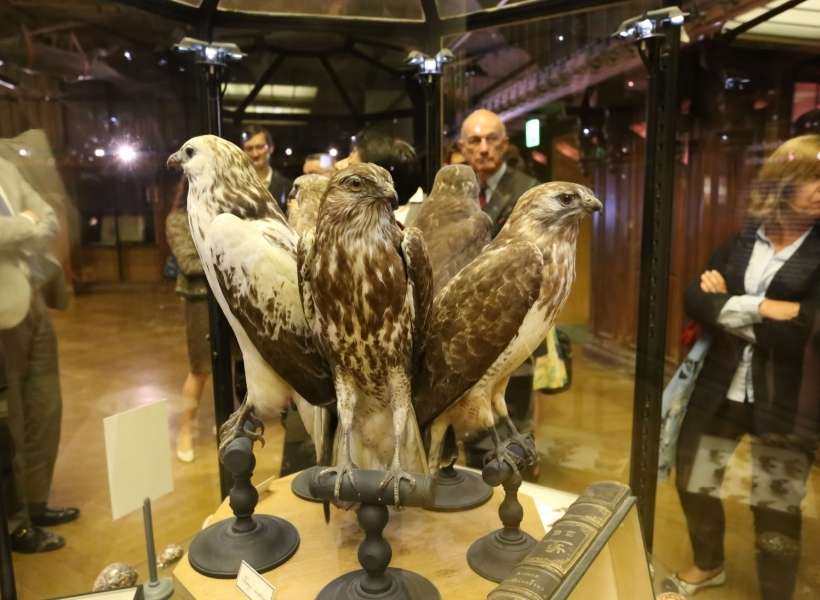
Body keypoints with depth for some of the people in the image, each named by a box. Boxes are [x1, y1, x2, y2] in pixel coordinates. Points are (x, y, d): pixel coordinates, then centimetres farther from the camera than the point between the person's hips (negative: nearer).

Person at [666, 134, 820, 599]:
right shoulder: (743, 239, 3)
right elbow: (696, 300, -5)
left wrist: (731, 309, -12)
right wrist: (761, 309, -17)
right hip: (719, 390, 4)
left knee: (776, 508, 9)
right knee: (692, 481, 16)